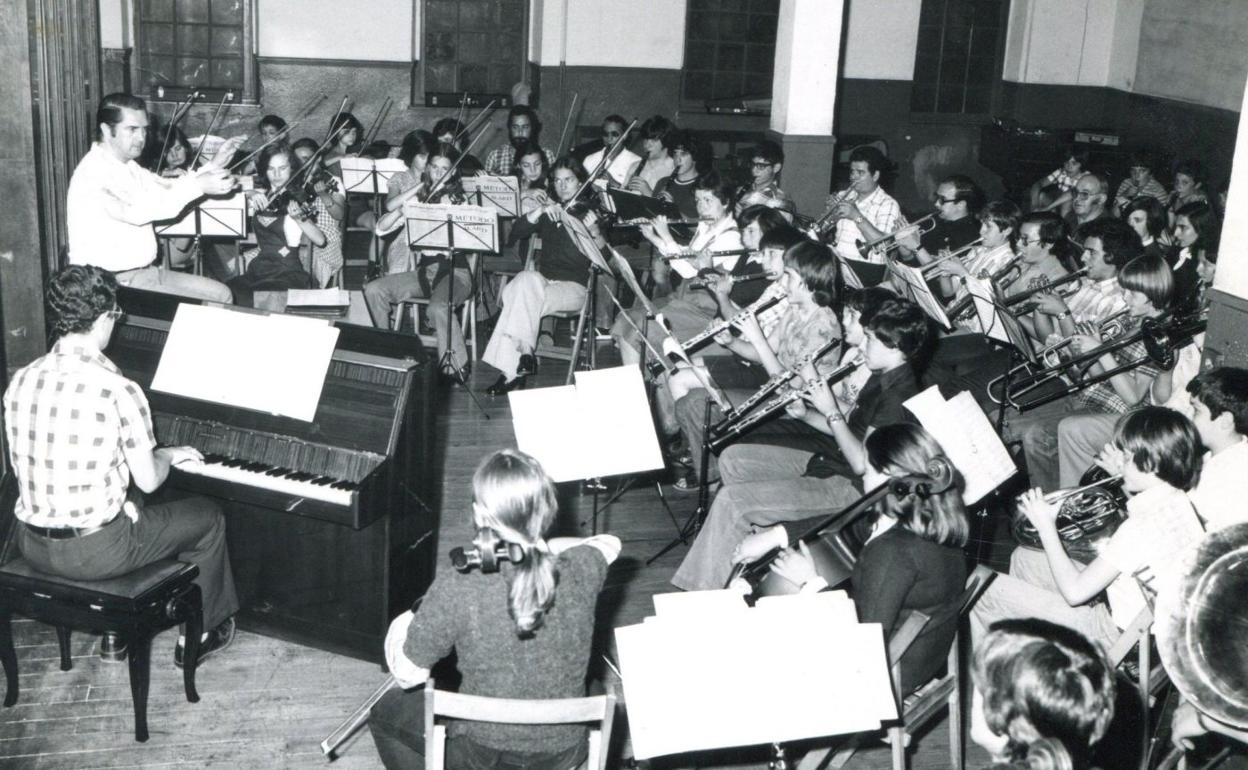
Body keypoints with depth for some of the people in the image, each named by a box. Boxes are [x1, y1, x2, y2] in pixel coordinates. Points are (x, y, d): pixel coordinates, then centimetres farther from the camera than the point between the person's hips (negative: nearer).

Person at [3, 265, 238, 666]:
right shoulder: (118, 391, -21)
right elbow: (148, 480, -13)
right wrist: (168, 455, 10)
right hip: (95, 551, -7)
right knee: (207, 516, 17)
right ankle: (196, 636, 29)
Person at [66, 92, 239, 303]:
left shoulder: (127, 167, 13)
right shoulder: (94, 173, -20)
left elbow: (167, 189, 8)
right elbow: (136, 211, -35)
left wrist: (213, 165, -4)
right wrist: (198, 186, -39)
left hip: (143, 271, 9)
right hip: (111, 283, -9)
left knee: (221, 293, 6)